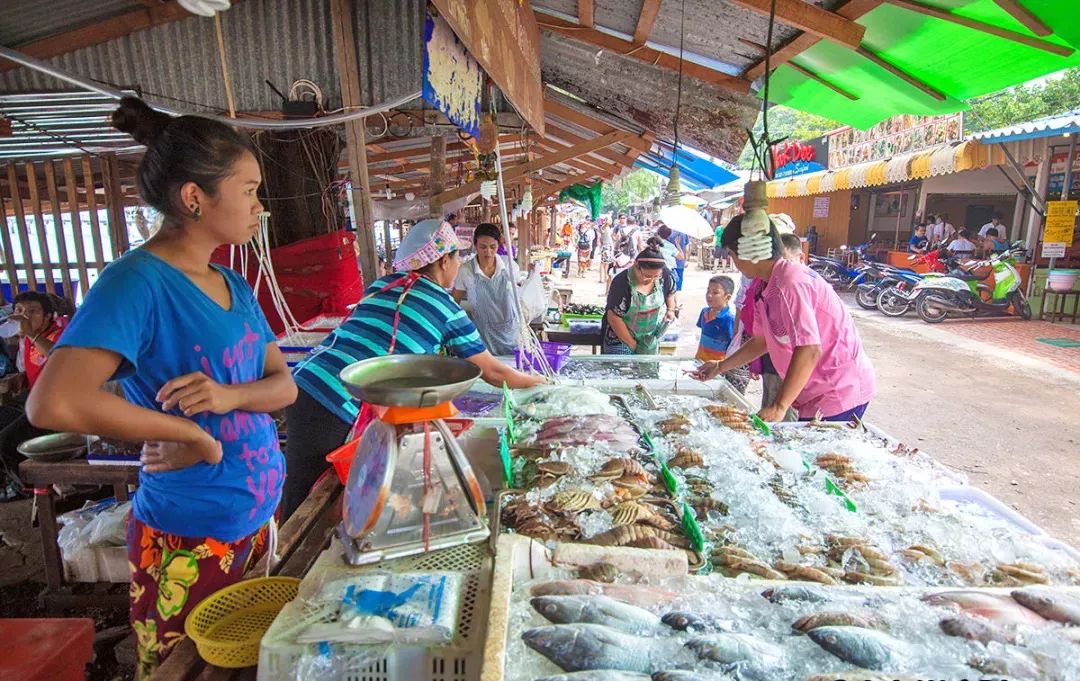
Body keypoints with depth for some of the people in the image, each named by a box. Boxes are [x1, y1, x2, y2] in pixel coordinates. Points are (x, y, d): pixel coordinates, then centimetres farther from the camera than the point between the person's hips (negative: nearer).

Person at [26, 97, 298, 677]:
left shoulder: (234, 286, 4)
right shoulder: (138, 281, -19)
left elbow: (284, 384, 3)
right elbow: (53, 403, -31)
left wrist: (230, 396, -18)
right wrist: (193, 434, -21)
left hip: (258, 519, 7)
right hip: (188, 541, -7)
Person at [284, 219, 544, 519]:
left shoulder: (383, 284, 15)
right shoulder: (445, 308, -2)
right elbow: (492, 373, 5)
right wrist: (537, 382, 23)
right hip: (336, 407, -7)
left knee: (301, 495, 17)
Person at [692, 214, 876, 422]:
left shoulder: (791, 282, -22)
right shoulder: (766, 289, 8)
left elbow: (810, 350, -29)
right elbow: (762, 341, 19)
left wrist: (779, 407, -28)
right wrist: (720, 367, 22)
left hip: (839, 392, -9)